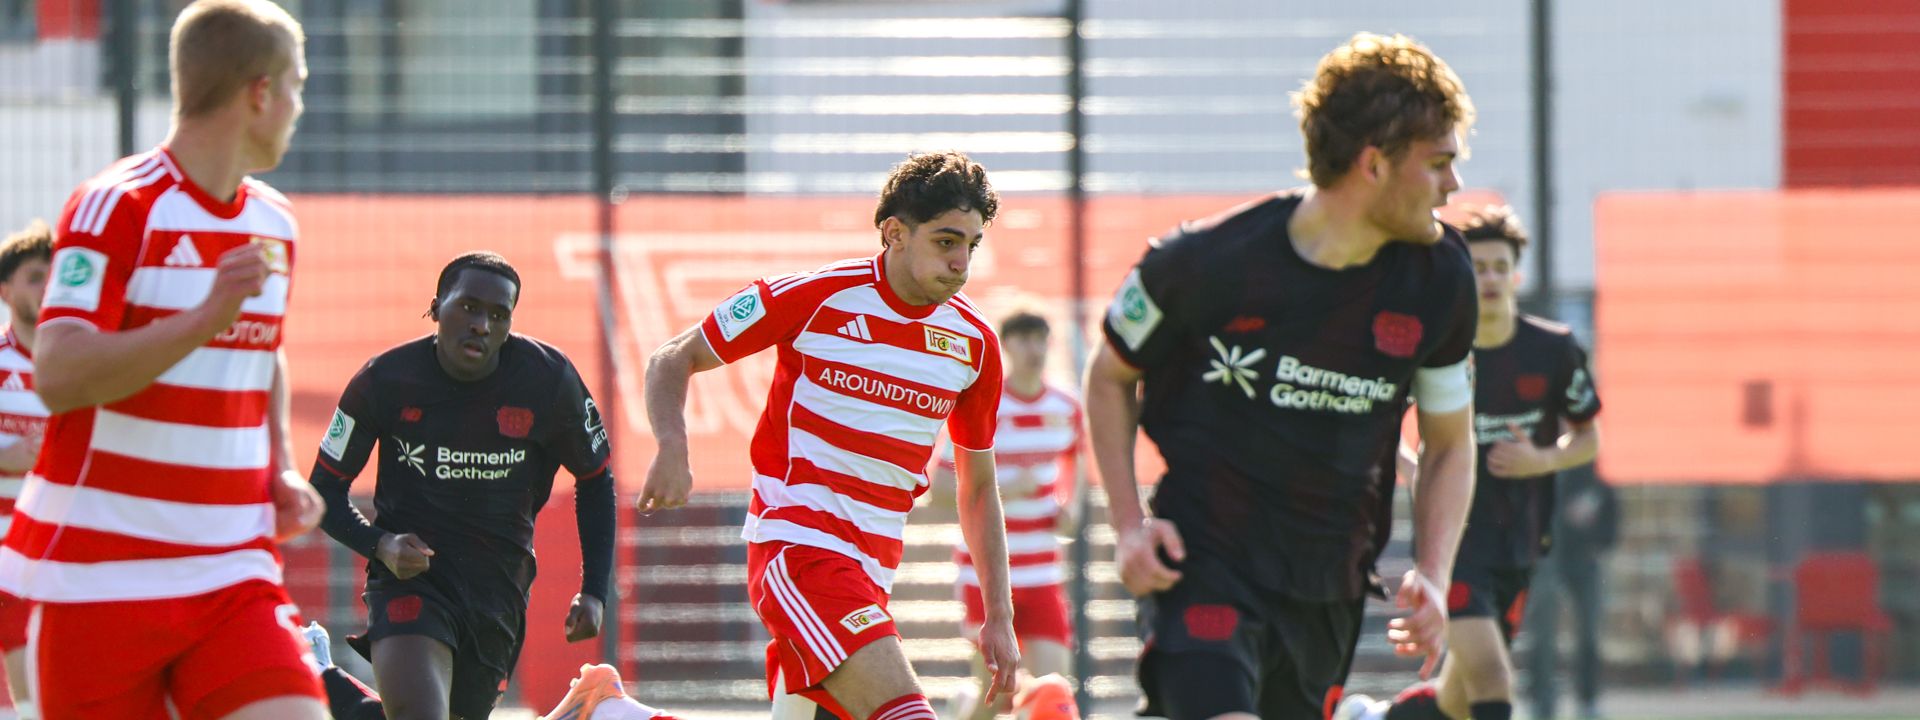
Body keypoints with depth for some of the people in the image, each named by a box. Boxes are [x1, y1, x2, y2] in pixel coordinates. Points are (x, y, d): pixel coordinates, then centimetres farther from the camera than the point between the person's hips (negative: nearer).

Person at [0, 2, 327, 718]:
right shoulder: (118, 207, -11)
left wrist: (281, 472, 14)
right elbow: (58, 375, -22)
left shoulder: (274, 222, 13)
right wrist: (206, 318, -31)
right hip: (99, 574, -5)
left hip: (233, 575, 6)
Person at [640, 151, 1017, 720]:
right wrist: (673, 451, -17)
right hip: (797, 543, -7)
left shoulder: (974, 343, 7)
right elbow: (673, 361, 2)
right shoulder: (815, 298, -7)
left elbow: (978, 488, 19)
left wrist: (1000, 616, 14)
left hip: (871, 571, 7)